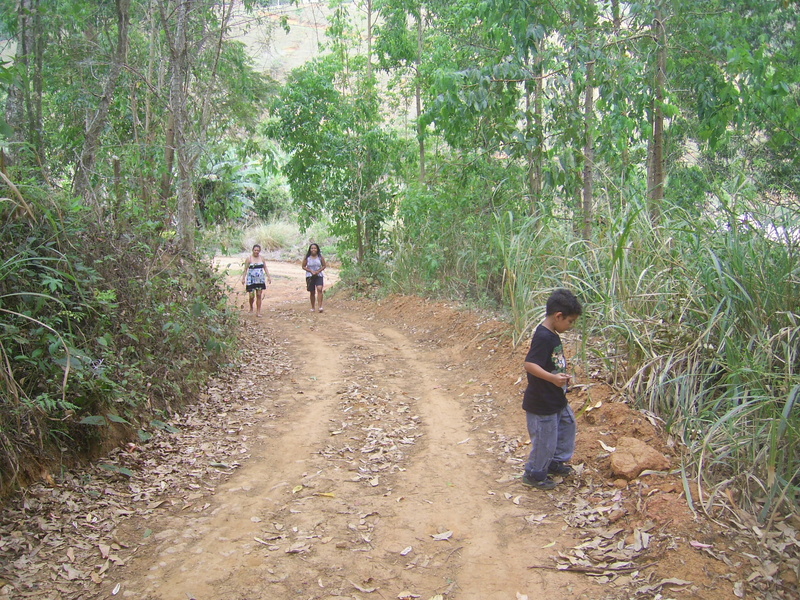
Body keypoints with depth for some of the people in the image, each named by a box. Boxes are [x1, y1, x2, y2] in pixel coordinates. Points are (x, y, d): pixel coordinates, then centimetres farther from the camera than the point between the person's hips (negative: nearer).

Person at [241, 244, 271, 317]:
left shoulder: (262, 258, 7)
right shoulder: (249, 259, -4)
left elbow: (265, 268, 12)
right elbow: (245, 269, -3)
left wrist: (268, 277, 6)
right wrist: (243, 278, -8)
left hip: (260, 280, 3)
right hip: (251, 280, -3)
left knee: (259, 295, 2)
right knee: (252, 296, -3)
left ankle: (258, 312, 7)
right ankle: (251, 307, 27)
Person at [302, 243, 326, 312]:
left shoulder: (320, 257, 0)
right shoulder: (307, 258, -2)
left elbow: (324, 266, 7)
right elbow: (303, 267, 3)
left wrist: (318, 271, -10)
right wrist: (311, 271, -12)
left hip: (319, 276, 0)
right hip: (310, 276, 0)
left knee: (319, 289, -22)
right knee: (312, 292, 6)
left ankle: (320, 306, -25)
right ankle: (313, 307, 22)